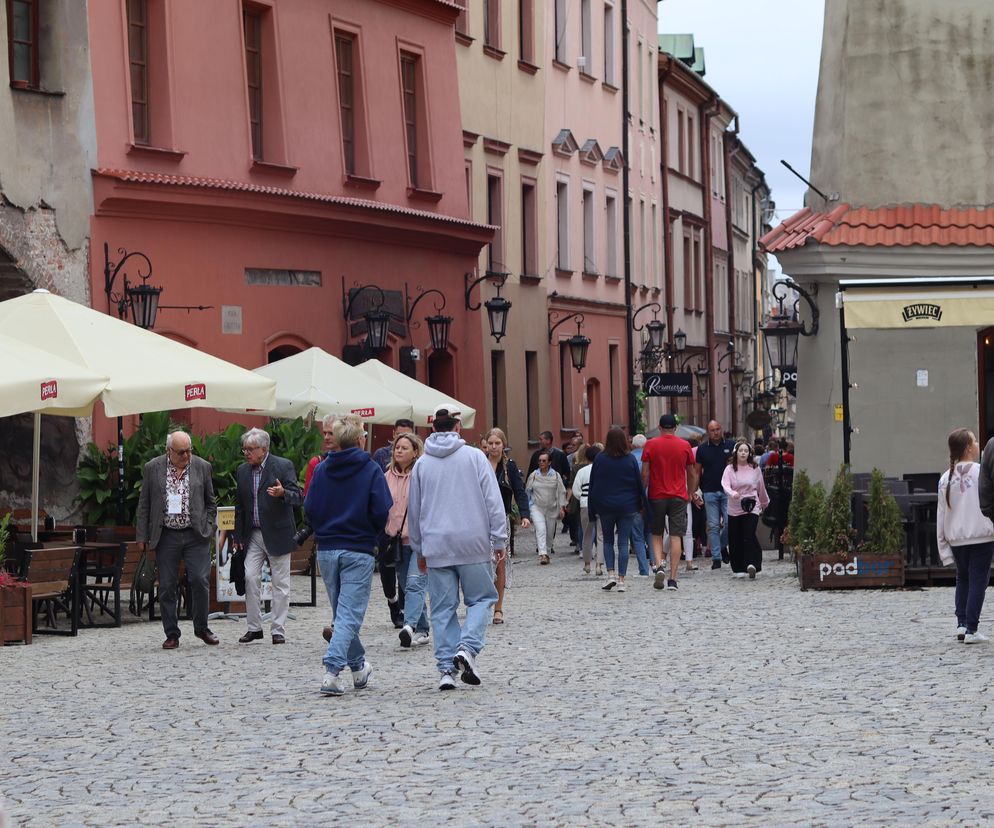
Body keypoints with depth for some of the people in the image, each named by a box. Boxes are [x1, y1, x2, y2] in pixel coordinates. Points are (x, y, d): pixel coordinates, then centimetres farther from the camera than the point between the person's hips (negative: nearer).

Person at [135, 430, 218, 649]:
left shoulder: (202, 467, 4)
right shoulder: (152, 469, 1)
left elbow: (210, 503, 12)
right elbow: (144, 505, 5)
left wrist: (209, 529, 2)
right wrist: (142, 537, 2)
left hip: (196, 535, 0)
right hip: (166, 536, 0)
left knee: (200, 580, -8)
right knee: (167, 586, 2)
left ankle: (201, 628, 10)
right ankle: (172, 634, 11)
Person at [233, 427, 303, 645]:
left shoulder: (283, 466, -6)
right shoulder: (242, 471, 10)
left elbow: (298, 497, -11)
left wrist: (283, 493, -33)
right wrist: (237, 535, 12)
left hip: (277, 534, -4)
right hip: (253, 535, 4)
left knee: (280, 583, 0)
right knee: (251, 578, -2)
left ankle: (278, 629, 7)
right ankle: (254, 627, 7)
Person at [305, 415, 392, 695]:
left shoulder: (321, 470, 3)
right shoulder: (371, 470, -6)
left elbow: (309, 508, 0)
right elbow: (383, 512, -12)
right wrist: (371, 534, 8)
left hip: (326, 549, 4)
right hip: (358, 551, -4)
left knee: (342, 612, 18)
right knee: (350, 614, -5)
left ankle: (358, 667, 29)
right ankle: (332, 670, -19)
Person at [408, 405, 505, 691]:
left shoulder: (422, 464, 7)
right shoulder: (474, 457, -1)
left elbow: (413, 510, 13)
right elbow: (493, 500, -4)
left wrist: (419, 550, 23)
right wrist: (499, 539, 1)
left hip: (436, 547, 2)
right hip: (473, 543, -2)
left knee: (443, 608, 6)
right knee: (481, 598, 10)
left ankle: (446, 667, 1)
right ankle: (468, 647, -13)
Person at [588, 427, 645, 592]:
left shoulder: (599, 459, -5)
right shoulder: (630, 459, -5)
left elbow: (593, 485, 0)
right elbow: (639, 484, 1)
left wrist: (592, 509, 6)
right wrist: (639, 505, 13)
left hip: (605, 506, 0)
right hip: (627, 507, 0)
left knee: (608, 541, 15)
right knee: (623, 543, 2)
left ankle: (611, 574, -1)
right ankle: (621, 580, -1)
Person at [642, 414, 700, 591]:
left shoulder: (650, 445, -2)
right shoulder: (685, 446, 2)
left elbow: (645, 473, -3)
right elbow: (692, 474, 8)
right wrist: (691, 494, 20)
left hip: (656, 496, 0)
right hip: (679, 497, 0)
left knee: (656, 534, 14)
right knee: (676, 536, 0)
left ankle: (659, 566, -9)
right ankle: (672, 579, -4)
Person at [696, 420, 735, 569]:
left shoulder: (731, 446, 5)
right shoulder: (702, 449, 6)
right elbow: (697, 471, 8)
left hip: (728, 491, 0)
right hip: (710, 492, 0)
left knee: (730, 522, -8)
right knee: (713, 526, 0)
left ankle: (723, 546, 19)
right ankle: (716, 558, 4)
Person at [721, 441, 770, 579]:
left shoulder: (755, 468, 3)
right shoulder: (729, 469, 0)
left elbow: (761, 487, 17)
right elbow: (725, 484, -15)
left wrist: (765, 502, 30)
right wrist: (733, 493, -35)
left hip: (752, 507, -1)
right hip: (734, 509, 1)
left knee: (749, 535, -18)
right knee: (735, 540, 4)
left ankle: (752, 564, -26)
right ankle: (739, 569, 14)